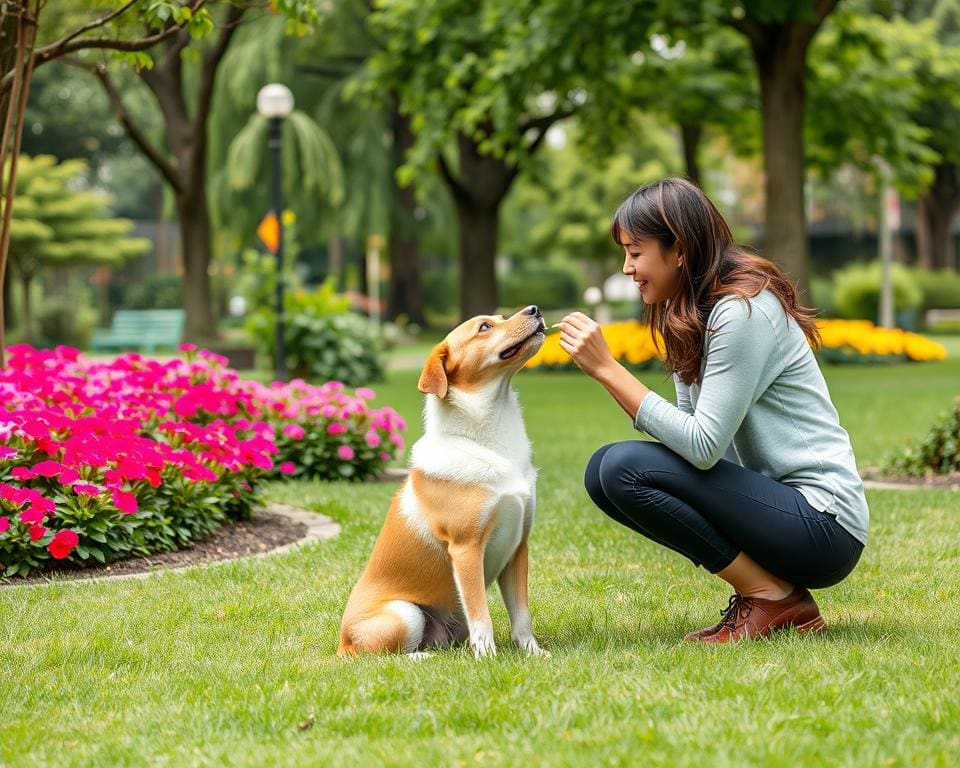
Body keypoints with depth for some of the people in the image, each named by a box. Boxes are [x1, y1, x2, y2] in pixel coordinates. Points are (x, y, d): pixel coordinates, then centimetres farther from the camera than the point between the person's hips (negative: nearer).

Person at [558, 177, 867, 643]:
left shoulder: (741, 311, -17)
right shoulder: (692, 314, 12)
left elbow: (703, 445, -23)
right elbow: (689, 429, 7)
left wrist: (607, 369, -21)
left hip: (823, 524, -9)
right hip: (775, 501, 9)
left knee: (623, 467, -21)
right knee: (603, 470, 1)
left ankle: (775, 599, -7)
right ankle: (764, 586, 4)